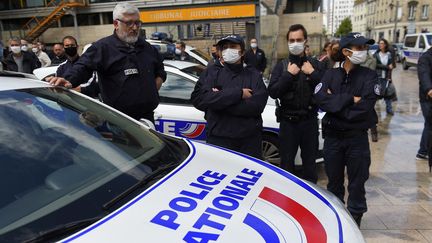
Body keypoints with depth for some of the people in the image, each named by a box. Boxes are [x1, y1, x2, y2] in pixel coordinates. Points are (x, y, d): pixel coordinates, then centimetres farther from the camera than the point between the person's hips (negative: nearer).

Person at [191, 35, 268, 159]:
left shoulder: (253, 75, 3)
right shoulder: (212, 72, 3)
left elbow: (257, 105, -13)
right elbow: (198, 99, -14)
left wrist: (219, 99, -13)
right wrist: (238, 93, -16)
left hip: (250, 139, 1)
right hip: (218, 138, -1)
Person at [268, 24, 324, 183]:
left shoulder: (315, 64, 6)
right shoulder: (281, 66, 4)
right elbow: (273, 92, -9)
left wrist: (313, 73, -13)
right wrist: (288, 75, -15)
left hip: (309, 120, 1)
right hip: (288, 121, -1)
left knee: (310, 163, 12)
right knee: (286, 164, 7)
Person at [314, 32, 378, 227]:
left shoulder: (369, 76, -3)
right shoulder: (331, 74, 3)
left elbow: (365, 106, -17)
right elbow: (320, 98, -15)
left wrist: (335, 102, -13)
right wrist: (350, 100, -20)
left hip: (357, 137, -2)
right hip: (332, 136, 2)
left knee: (357, 183, 8)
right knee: (334, 181, 15)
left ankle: (354, 220, 26)